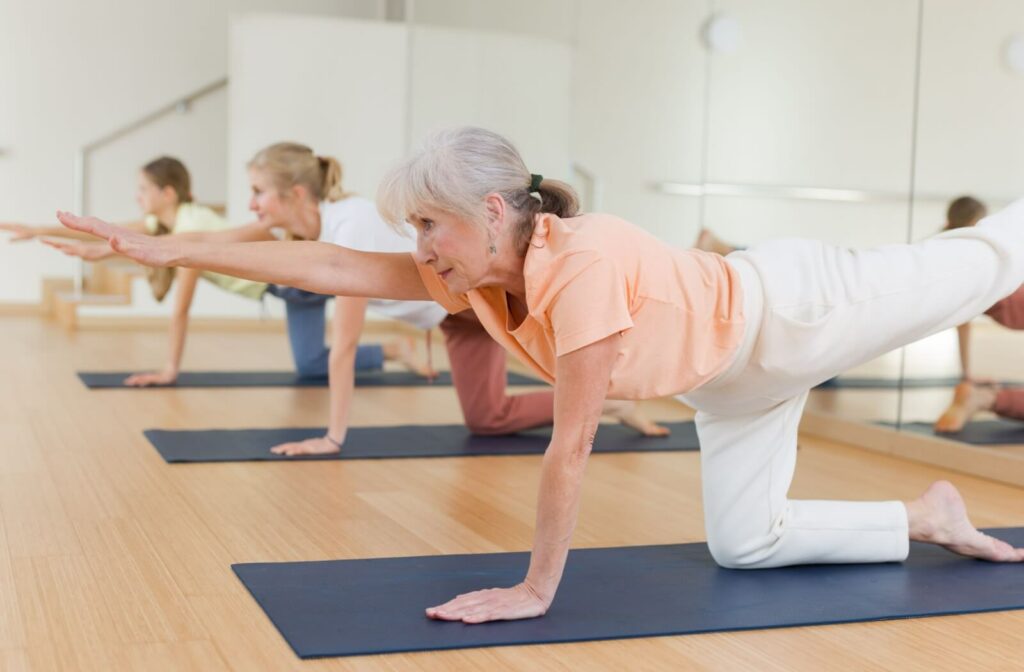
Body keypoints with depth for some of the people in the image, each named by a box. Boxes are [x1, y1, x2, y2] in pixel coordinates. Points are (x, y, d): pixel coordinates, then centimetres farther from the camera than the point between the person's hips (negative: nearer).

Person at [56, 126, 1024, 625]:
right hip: (732, 374, 7)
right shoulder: (475, 277, -16)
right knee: (744, 542, 13)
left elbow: (572, 445, -37)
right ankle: (928, 518, 28)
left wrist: (537, 589, -29)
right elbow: (335, 267, -16)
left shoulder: (586, 262, -41)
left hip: (788, 314, -7)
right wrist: (171, 251, -18)